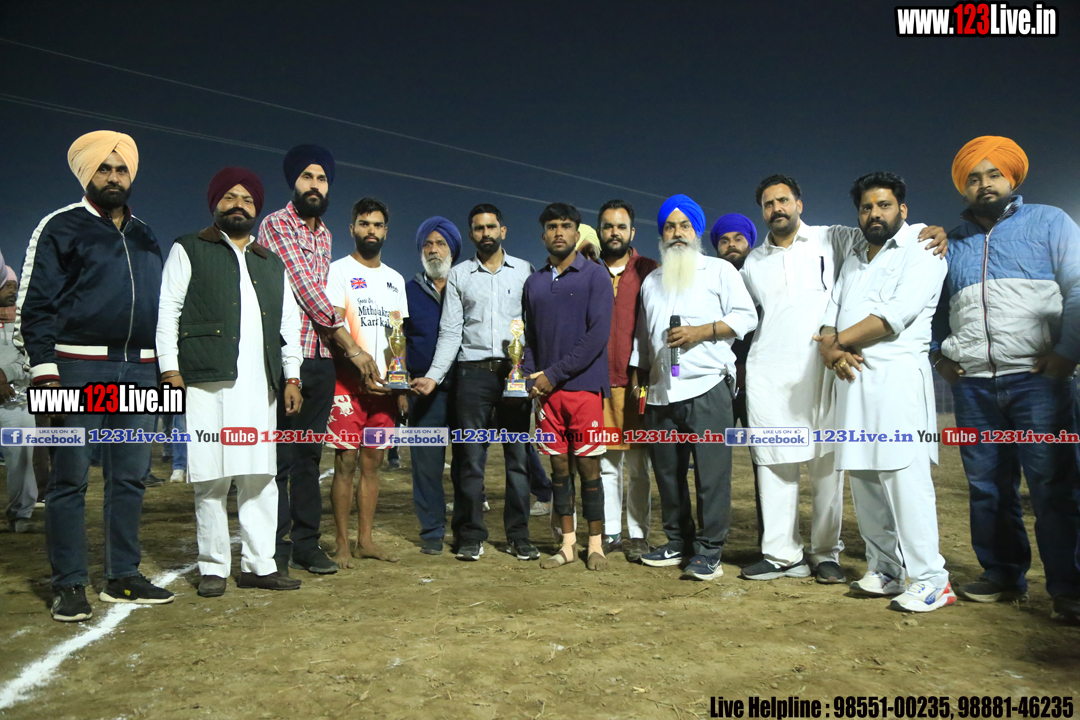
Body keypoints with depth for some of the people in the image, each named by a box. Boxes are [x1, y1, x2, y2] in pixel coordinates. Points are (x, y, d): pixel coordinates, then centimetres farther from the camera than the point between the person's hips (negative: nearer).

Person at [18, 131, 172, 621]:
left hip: (139, 369, 5)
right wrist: (45, 370, -11)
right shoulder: (60, 228, 3)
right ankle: (69, 586, 7)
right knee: (70, 477, -1)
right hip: (79, 366, -5)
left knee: (130, 476, 7)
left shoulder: (146, 238, 18)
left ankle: (123, 577, 16)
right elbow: (34, 304, -2)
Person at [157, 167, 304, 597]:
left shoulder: (272, 264, 24)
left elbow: (289, 322, 22)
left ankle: (258, 565, 9)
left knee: (260, 477, 2)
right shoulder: (188, 250, 13)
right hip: (207, 382, -3)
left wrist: (292, 376, 12)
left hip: (261, 384, 4)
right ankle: (213, 568, 7)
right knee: (212, 478, -3)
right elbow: (167, 311, 5)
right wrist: (169, 368, -6)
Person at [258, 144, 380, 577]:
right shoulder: (276, 224, -4)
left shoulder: (325, 235, 19)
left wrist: (344, 349, 5)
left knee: (309, 456, 11)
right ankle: (275, 547, 10)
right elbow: (307, 291, -12)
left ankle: (306, 545, 20)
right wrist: (353, 348, -11)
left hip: (321, 359, 7)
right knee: (280, 456, -1)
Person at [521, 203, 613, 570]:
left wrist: (554, 374, -12)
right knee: (559, 466, 8)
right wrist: (531, 378, -1)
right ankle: (568, 544, 18)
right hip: (546, 390, 4)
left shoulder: (594, 276, 0)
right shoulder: (534, 282, 15)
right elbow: (528, 336, 16)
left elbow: (598, 334, -11)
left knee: (588, 466, 0)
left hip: (583, 385, -4)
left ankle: (595, 545, 13)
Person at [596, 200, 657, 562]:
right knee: (605, 463, 7)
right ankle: (609, 533, 16)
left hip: (635, 382, -2)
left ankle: (638, 536, 11)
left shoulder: (648, 270, 7)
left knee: (637, 465, 2)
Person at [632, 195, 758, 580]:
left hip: (707, 388, -5)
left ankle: (709, 549, 1)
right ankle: (678, 542, 20)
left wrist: (700, 332, -13)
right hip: (661, 393, 5)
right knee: (668, 472, 9)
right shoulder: (651, 281, 22)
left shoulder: (719, 270, 7)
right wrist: (638, 375, 16)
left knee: (712, 471, -6)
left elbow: (746, 316, -2)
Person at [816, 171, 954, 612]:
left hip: (897, 375, -6)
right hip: (852, 379, 7)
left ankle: (930, 580, -5)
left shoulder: (922, 250, 2)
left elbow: (896, 315, -12)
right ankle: (885, 571, 15)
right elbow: (830, 317, 17)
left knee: (905, 477, -11)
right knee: (864, 480, 6)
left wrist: (839, 340, -3)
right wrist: (830, 349, -5)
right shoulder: (853, 261, 24)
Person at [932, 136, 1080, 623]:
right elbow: (933, 308, 25)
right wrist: (937, 354, 11)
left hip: (1036, 378, -3)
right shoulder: (951, 243, 18)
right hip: (972, 385, 4)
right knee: (986, 486, 6)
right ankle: (1001, 575, 18)